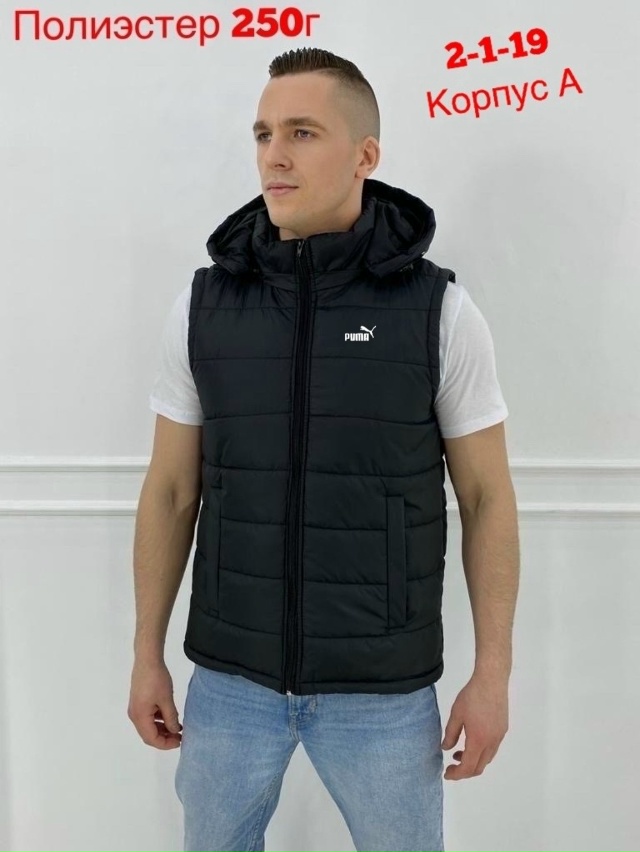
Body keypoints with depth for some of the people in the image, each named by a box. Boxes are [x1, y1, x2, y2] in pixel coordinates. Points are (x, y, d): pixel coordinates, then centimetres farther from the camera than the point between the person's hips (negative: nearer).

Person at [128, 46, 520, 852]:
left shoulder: (441, 311, -9)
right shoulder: (202, 305, -4)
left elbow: (486, 496, -4)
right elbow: (170, 490, 3)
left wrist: (492, 672, -4)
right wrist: (147, 654, 5)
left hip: (383, 685, -1)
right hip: (230, 674, 2)